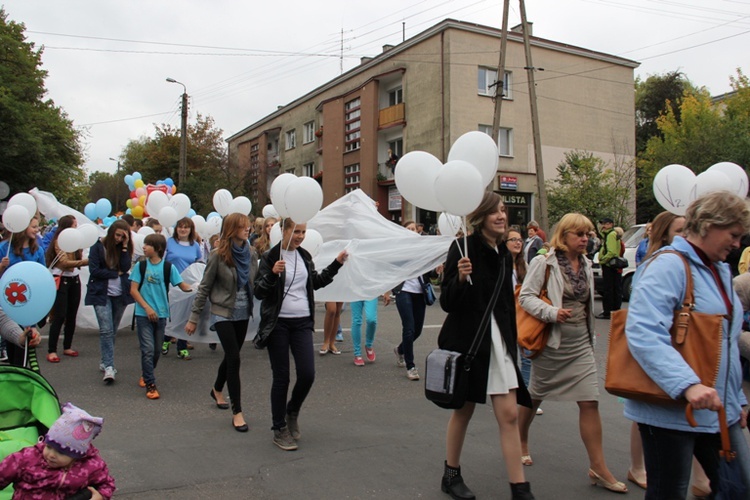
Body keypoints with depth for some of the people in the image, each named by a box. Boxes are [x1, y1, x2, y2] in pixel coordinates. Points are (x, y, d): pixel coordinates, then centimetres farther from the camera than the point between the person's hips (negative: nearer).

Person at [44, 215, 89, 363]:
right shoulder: (59, 240, -9)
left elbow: (78, 260, 6)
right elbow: (65, 262, -19)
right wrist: (86, 261, -26)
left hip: (74, 280, 7)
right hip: (61, 280, -7)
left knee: (72, 316, 9)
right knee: (60, 316, -8)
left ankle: (67, 347, 19)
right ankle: (51, 351, -3)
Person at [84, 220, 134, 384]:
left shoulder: (124, 248, 7)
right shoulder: (98, 247, -2)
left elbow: (126, 268, -8)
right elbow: (94, 271, -10)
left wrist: (124, 247, -11)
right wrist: (116, 273, -7)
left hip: (120, 295, 4)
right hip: (101, 294, -4)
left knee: (113, 331, 10)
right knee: (106, 330, -12)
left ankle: (105, 362, 23)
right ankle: (109, 367, -13)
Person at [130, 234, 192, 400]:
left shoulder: (168, 267, -2)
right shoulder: (140, 266, -1)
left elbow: (183, 285, -3)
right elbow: (133, 290, -3)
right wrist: (147, 308, -13)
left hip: (161, 314, 1)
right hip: (143, 314, -1)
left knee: (157, 350, 13)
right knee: (148, 349, -7)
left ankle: (145, 374, 38)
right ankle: (150, 385, 1)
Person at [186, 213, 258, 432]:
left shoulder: (251, 254, 1)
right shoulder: (218, 255, -12)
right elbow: (204, 287, -6)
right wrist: (194, 317, -4)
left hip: (243, 313, 5)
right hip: (223, 313, -5)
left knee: (231, 356, 17)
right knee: (234, 358, -9)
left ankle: (217, 389, 46)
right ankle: (237, 412, 0)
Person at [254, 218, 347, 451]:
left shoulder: (304, 256, 10)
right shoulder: (270, 257, -7)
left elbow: (316, 282, 22)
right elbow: (259, 292, -10)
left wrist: (337, 264, 16)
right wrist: (273, 273, -26)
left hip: (302, 322, 5)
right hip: (278, 324, -5)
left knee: (307, 374, -1)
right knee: (281, 377, 2)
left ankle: (292, 412, 28)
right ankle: (279, 430, 18)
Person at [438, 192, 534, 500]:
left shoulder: (504, 254, 9)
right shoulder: (464, 248, -11)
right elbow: (447, 302, -12)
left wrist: (511, 343, 18)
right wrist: (461, 278, -31)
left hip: (498, 339, 5)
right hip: (467, 339, -5)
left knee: (509, 414, 1)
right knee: (464, 409, 9)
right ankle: (451, 475, 29)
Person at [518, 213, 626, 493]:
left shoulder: (586, 265, 8)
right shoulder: (544, 262, -11)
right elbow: (525, 296, -14)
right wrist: (552, 313, -26)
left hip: (581, 344, 5)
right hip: (552, 342, -5)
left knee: (590, 402, -1)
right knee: (534, 396, 11)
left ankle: (598, 468, 7)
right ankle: (521, 443, 35)